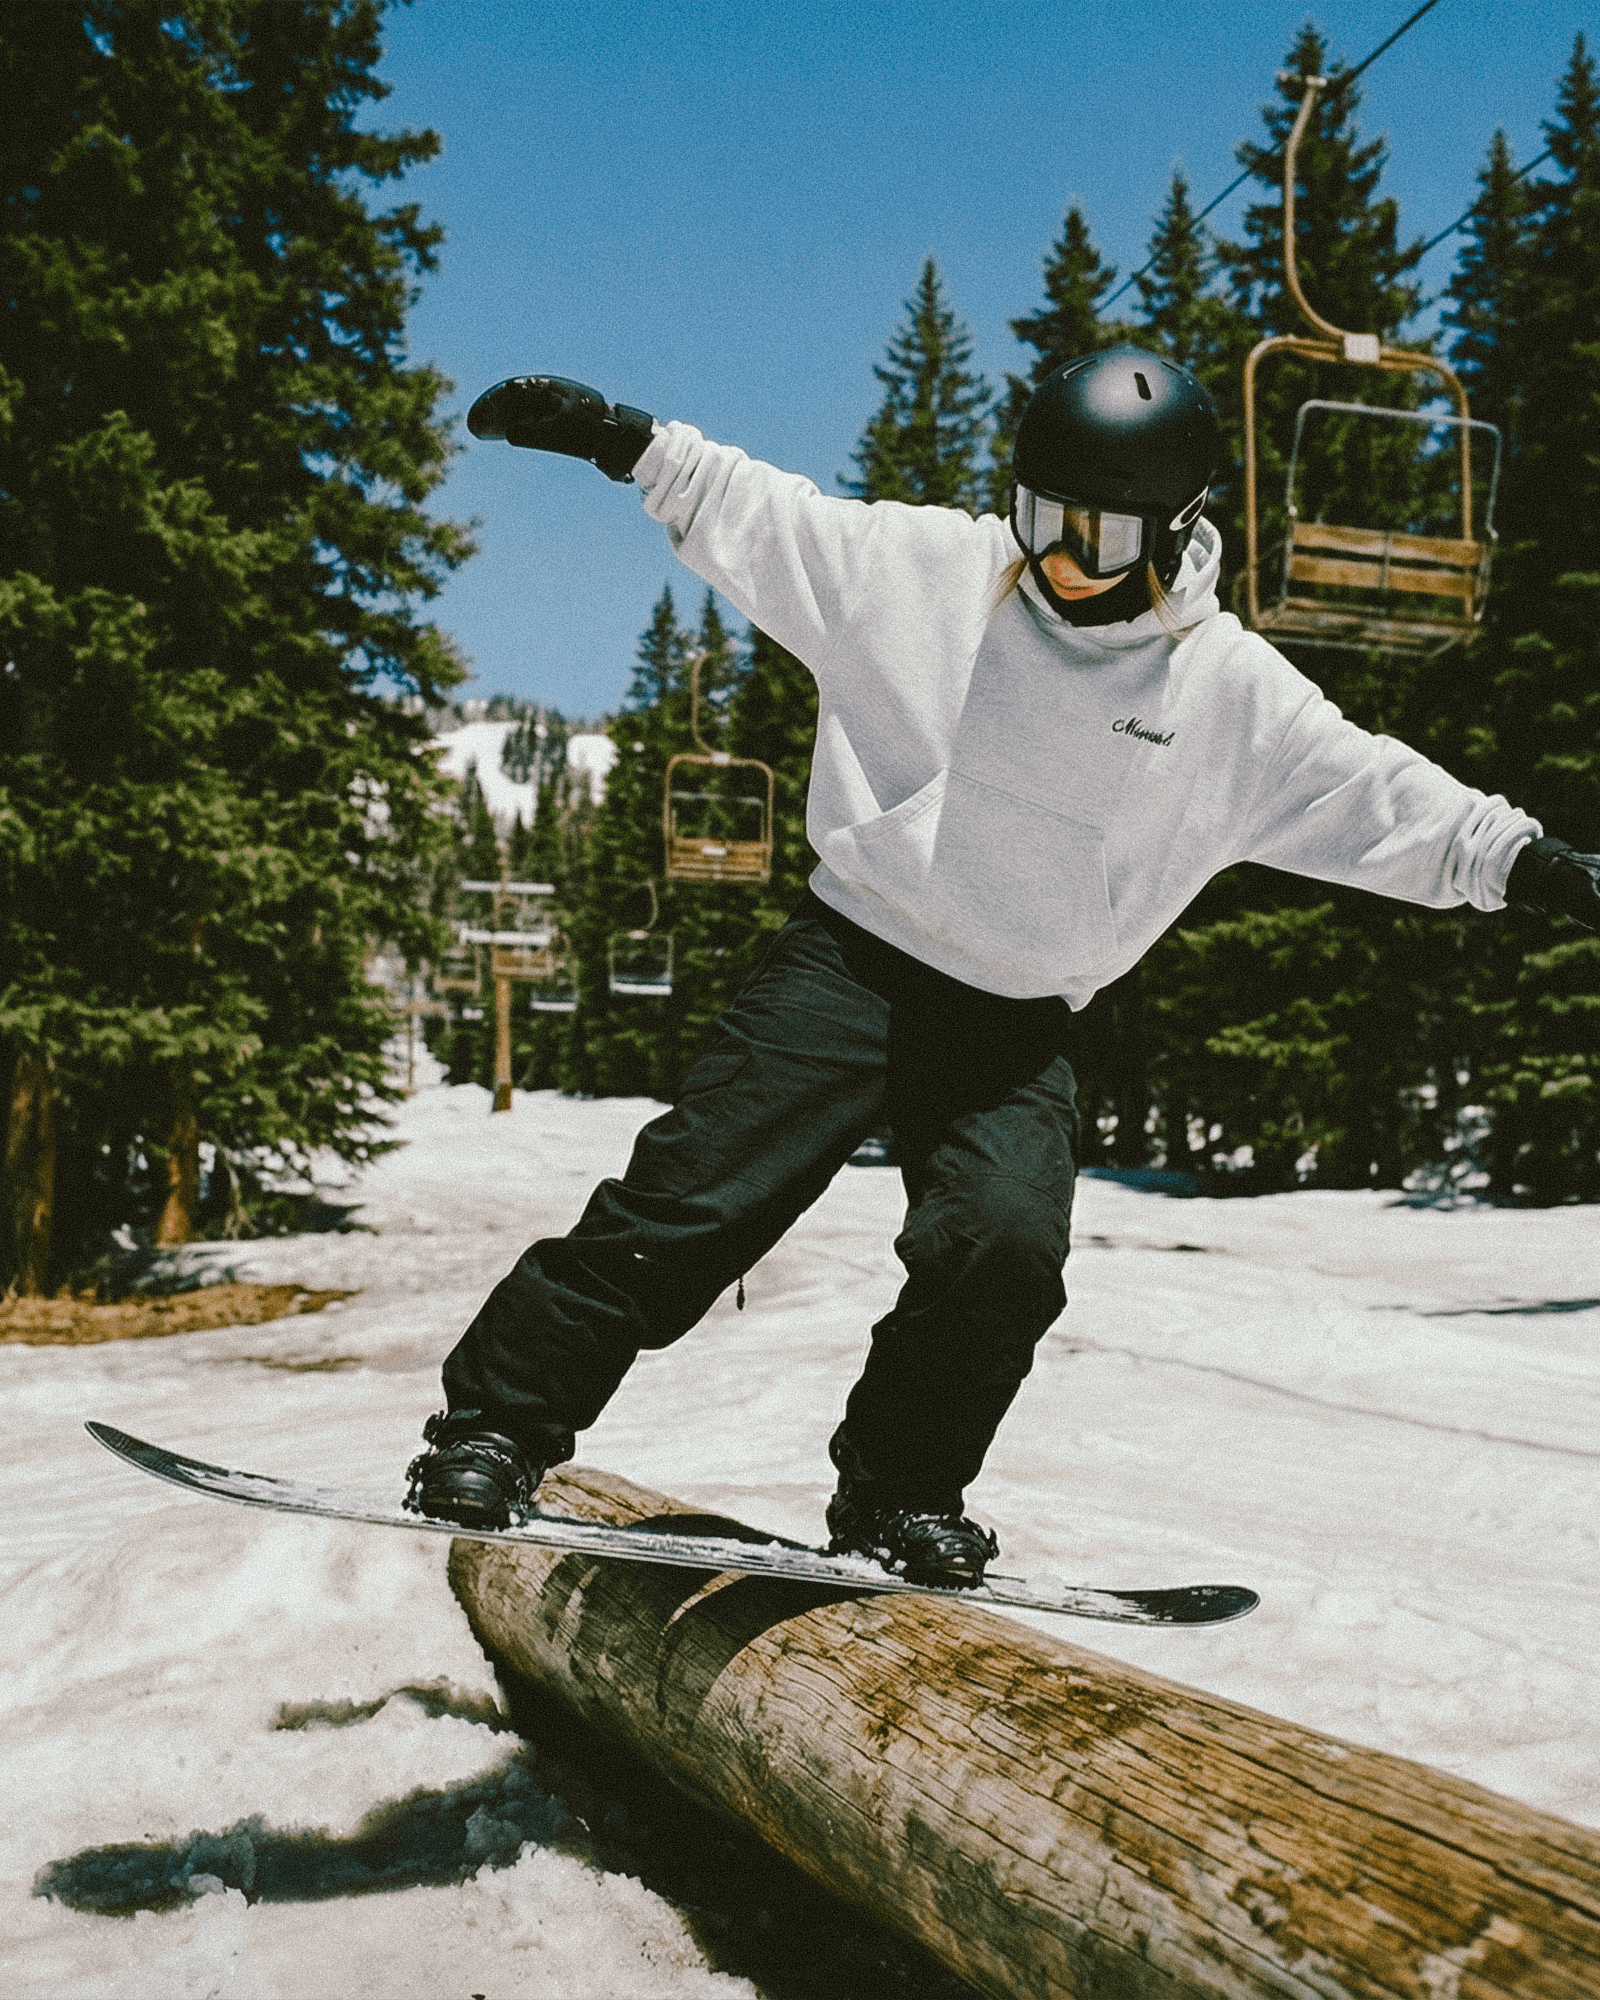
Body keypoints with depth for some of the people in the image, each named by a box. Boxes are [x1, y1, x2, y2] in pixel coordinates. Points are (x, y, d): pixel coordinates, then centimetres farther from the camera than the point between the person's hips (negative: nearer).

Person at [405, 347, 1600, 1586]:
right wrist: (622, 441, -5)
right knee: (695, 1194, -11)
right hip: (852, 961, -1)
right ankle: (499, 1421, 3)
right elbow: (754, 515, 2)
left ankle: (900, 1493, 5)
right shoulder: (932, 569, -2)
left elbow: (1379, 798, 5)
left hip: (1016, 1028, 2)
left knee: (1005, 1251, -19)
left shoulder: (1231, 689, 1)